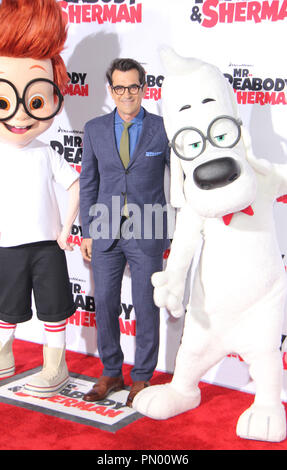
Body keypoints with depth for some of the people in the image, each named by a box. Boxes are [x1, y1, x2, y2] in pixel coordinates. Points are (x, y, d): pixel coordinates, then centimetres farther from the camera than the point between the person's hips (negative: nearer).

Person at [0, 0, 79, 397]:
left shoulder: (46, 155, -7)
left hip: (47, 244, -1)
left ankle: (56, 364, 21)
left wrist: (66, 228, -9)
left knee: (53, 305, 8)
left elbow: (75, 185, -3)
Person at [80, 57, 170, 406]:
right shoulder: (94, 129, 5)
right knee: (105, 305, 8)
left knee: (146, 307, 5)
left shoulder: (163, 129, -2)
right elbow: (88, 183, 9)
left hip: (147, 233, -2)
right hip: (106, 233, 2)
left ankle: (141, 378, 21)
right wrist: (87, 231, 5)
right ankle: (111, 374, 26)